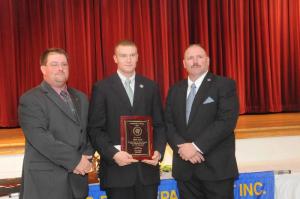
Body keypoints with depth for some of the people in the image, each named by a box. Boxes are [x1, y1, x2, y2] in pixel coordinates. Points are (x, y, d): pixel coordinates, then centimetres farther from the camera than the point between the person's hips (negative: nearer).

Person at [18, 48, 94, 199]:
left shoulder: (80, 98, 15)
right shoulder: (30, 99, -6)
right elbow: (40, 137, -17)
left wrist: (87, 156, -5)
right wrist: (74, 160, -18)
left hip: (77, 178, 6)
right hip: (45, 181, -5)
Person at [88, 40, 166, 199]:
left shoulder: (151, 87, 9)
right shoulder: (101, 88, 0)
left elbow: (159, 125, 9)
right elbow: (95, 129, -4)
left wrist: (158, 151, -5)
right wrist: (113, 154, -15)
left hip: (147, 167, 3)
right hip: (117, 169, -2)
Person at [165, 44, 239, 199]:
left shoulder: (225, 85, -3)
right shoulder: (175, 90, 13)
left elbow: (227, 121, -14)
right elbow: (168, 123, 8)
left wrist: (196, 146, -17)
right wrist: (181, 146, -10)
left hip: (216, 166, -4)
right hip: (184, 167, 4)